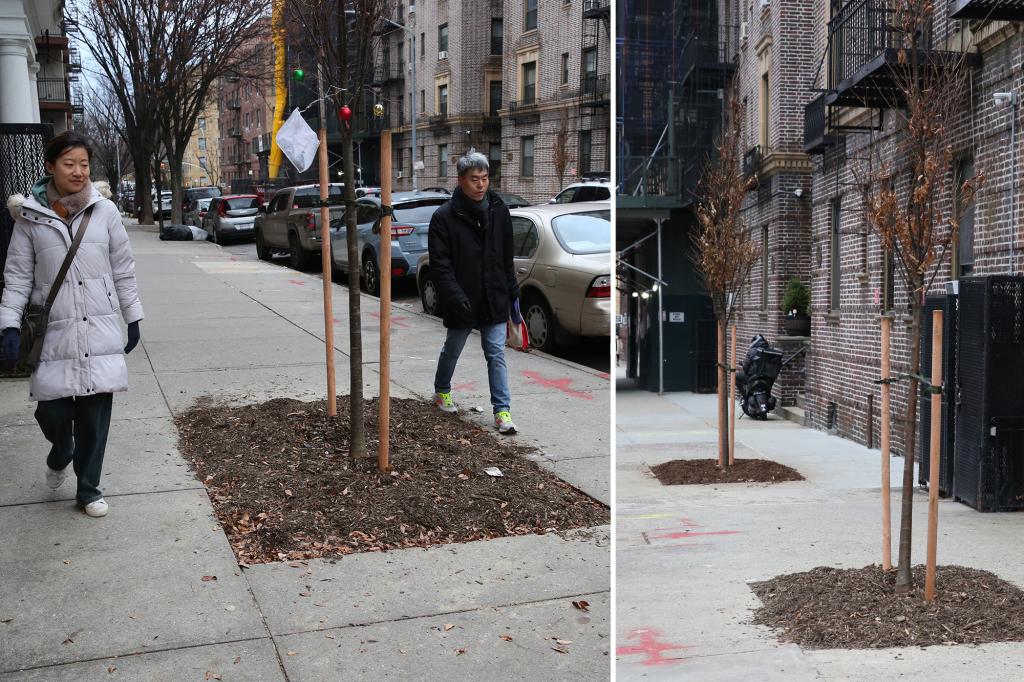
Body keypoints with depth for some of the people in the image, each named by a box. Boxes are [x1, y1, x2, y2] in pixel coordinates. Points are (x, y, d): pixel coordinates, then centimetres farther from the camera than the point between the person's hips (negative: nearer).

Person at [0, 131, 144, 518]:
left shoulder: (105, 211, 1)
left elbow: (123, 269, 7)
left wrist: (133, 318, 7)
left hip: (100, 330, 1)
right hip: (54, 332, 0)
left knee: (95, 416, 4)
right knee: (52, 412, -1)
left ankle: (88, 489, 22)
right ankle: (61, 455, 36)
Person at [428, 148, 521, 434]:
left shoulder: (499, 211, 2)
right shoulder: (444, 217, -12)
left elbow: (507, 258, 10)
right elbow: (439, 264, -15)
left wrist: (513, 293, 11)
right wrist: (455, 295, -26)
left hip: (494, 298, 2)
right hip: (461, 301, -2)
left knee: (496, 354, 1)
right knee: (452, 349, 18)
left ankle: (502, 410, 5)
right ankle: (442, 391, 43)